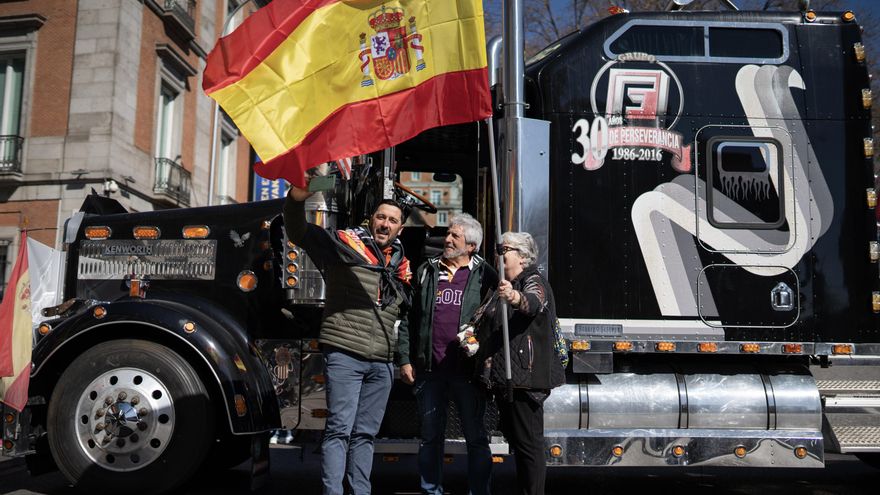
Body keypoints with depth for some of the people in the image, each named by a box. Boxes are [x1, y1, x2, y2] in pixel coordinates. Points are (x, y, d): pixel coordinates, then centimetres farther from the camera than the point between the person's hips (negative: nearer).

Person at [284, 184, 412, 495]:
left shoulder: (401, 264, 16)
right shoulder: (345, 243, 0)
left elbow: (407, 309, 30)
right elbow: (299, 231, -14)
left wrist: (407, 285, 10)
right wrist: (297, 197, -32)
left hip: (382, 363, 5)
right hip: (345, 354, -5)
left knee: (365, 434, 12)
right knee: (339, 429, -5)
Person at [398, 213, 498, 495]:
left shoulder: (485, 275, 2)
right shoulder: (427, 272, 11)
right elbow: (410, 318, 10)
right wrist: (405, 359, 5)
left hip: (468, 369, -2)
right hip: (429, 369, 3)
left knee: (476, 437, 6)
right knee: (431, 435, 12)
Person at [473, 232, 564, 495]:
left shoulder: (534, 281, -8)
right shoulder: (503, 286, 19)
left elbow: (533, 303, -33)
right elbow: (487, 325, 31)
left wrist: (515, 297, -54)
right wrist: (473, 337, 12)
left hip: (524, 377, -9)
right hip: (503, 376, 9)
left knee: (529, 442, -6)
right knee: (515, 438, 16)